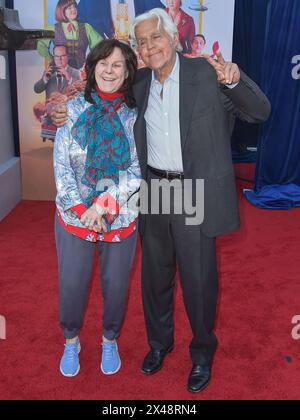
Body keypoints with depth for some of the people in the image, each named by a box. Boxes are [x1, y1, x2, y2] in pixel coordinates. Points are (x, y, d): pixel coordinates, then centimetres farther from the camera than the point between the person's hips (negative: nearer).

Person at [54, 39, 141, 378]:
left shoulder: (135, 116, -4)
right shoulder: (74, 109, -2)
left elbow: (139, 170, -9)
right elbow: (61, 164, -5)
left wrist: (103, 204, -17)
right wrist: (81, 209, -13)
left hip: (120, 218, 0)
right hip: (74, 216, 1)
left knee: (115, 284, 12)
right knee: (71, 284, 10)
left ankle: (110, 341, 38)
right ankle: (70, 341, 37)